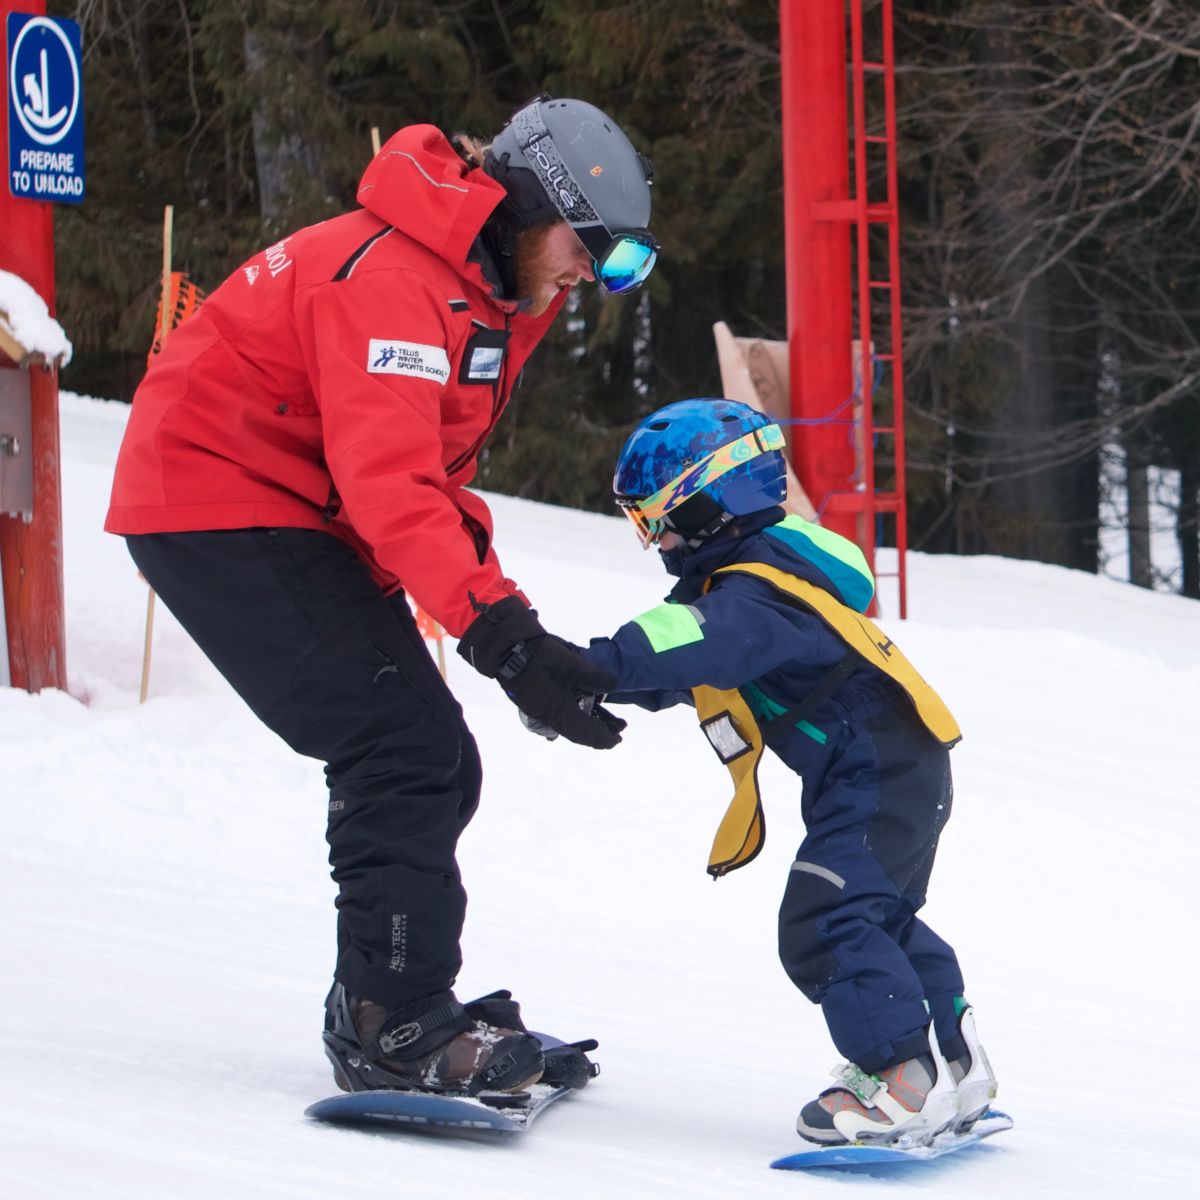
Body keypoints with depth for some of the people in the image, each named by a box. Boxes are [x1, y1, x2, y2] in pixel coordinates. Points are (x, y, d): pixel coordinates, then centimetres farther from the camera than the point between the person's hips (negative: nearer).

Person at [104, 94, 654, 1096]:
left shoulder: (497, 294, 9)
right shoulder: (390, 273, -25)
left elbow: (434, 472, 18)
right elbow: (388, 480, -35)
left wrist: (496, 616, 0)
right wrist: (503, 632, -42)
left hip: (307, 524, 10)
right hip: (215, 503, -10)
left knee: (431, 768, 7)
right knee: (407, 752, -18)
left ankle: (387, 1013, 15)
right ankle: (396, 1025, -15)